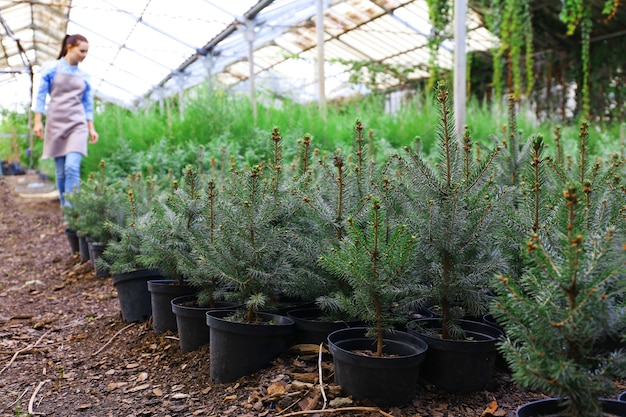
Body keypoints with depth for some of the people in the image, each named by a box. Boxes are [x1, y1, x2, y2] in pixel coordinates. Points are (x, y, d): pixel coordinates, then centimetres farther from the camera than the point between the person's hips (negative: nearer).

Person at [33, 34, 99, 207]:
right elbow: (41, 96, 2)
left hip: (77, 124, 1)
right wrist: (38, 121, -4)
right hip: (55, 123, -1)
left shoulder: (84, 76, 9)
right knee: (60, 171, 3)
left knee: (72, 167, -17)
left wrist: (91, 128, 10)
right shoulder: (51, 68, 2)